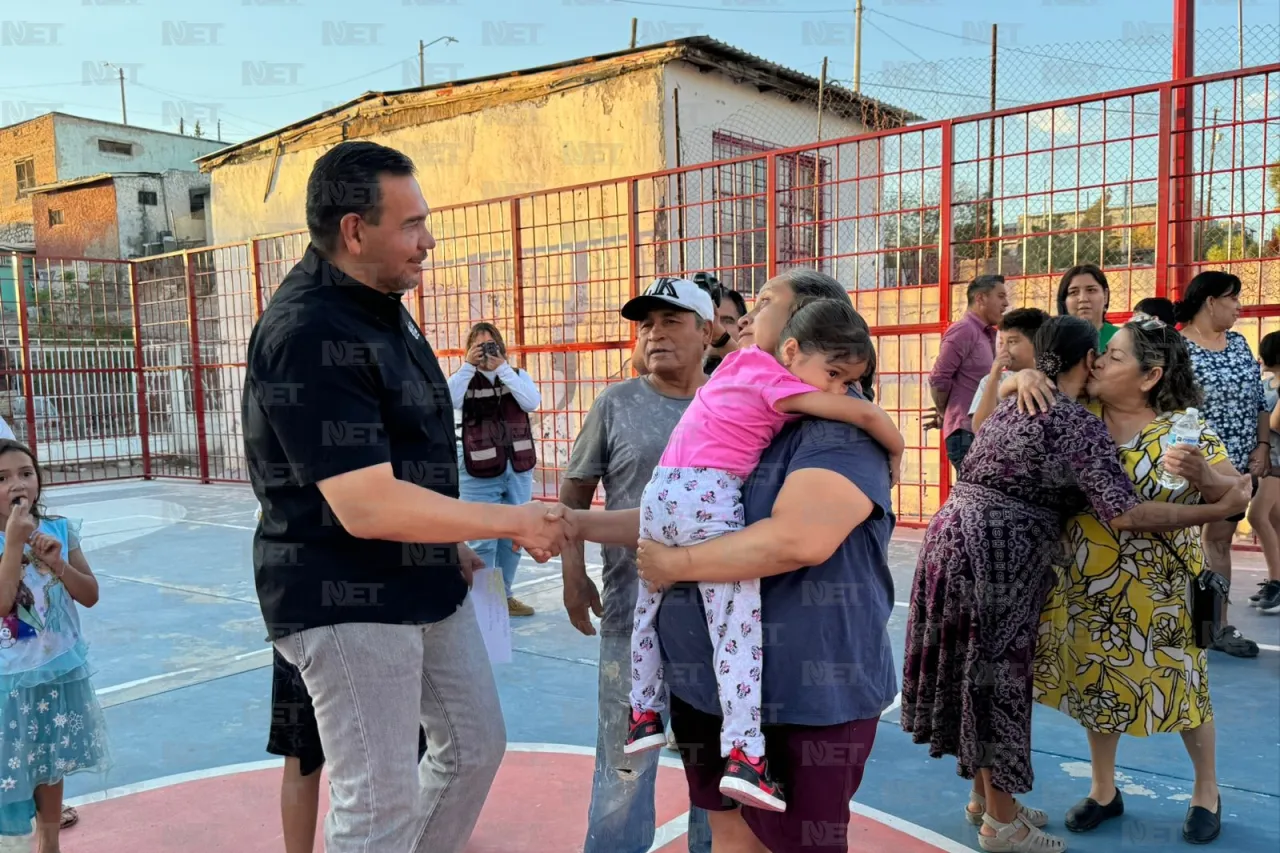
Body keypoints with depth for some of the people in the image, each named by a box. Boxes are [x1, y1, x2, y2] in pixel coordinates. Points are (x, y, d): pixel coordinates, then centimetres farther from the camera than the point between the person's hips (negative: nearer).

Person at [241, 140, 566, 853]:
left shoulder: (384, 307, 8)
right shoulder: (307, 335, -23)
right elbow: (368, 507, -28)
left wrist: (449, 546, 17)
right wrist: (511, 522, -20)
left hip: (428, 584, 10)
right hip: (349, 603, -9)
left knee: (477, 745, 19)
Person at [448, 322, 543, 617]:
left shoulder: (518, 375, 9)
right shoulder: (465, 379, 2)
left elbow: (532, 402, -10)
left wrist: (502, 367, -12)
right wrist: (468, 366, -17)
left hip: (518, 469, 4)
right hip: (479, 472, -3)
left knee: (514, 537, 12)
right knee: (483, 540, -4)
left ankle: (504, 595, 27)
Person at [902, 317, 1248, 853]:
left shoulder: (1013, 406, 16)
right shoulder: (1079, 425, -10)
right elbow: (1123, 514, -20)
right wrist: (1222, 508, -15)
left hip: (954, 539, 8)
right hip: (995, 559, -8)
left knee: (978, 675, 17)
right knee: (995, 678, 3)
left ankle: (984, 796, 32)